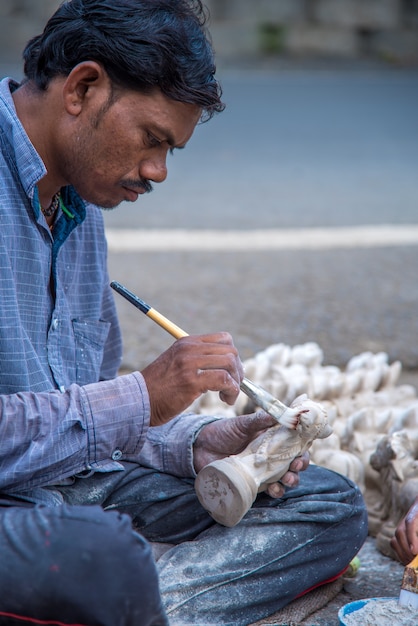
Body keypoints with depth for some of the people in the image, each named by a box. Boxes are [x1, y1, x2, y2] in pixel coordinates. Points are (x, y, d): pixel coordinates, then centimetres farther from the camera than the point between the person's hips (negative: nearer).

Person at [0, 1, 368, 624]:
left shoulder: (79, 205, 14)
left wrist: (196, 445, 1)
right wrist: (140, 397, -21)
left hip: (78, 480, 9)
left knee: (332, 507, 3)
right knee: (102, 556, -42)